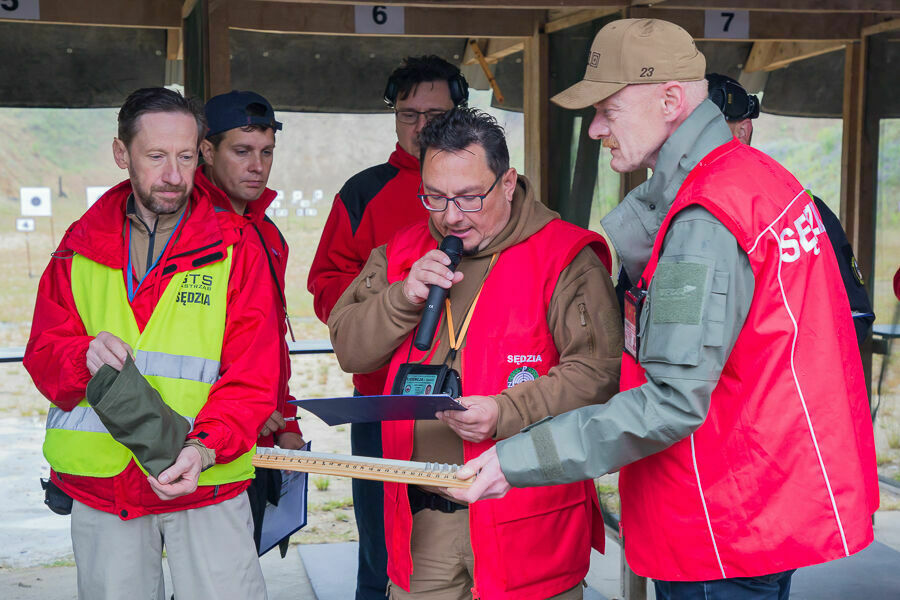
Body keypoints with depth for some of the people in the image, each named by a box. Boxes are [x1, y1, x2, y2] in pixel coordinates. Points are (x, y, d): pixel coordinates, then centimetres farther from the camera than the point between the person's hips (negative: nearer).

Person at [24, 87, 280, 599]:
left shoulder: (237, 248, 0)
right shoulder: (82, 246, 8)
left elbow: (253, 377, -6)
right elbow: (43, 353, 6)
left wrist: (206, 447, -23)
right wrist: (85, 357, -18)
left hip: (206, 480, -2)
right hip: (99, 484, 2)